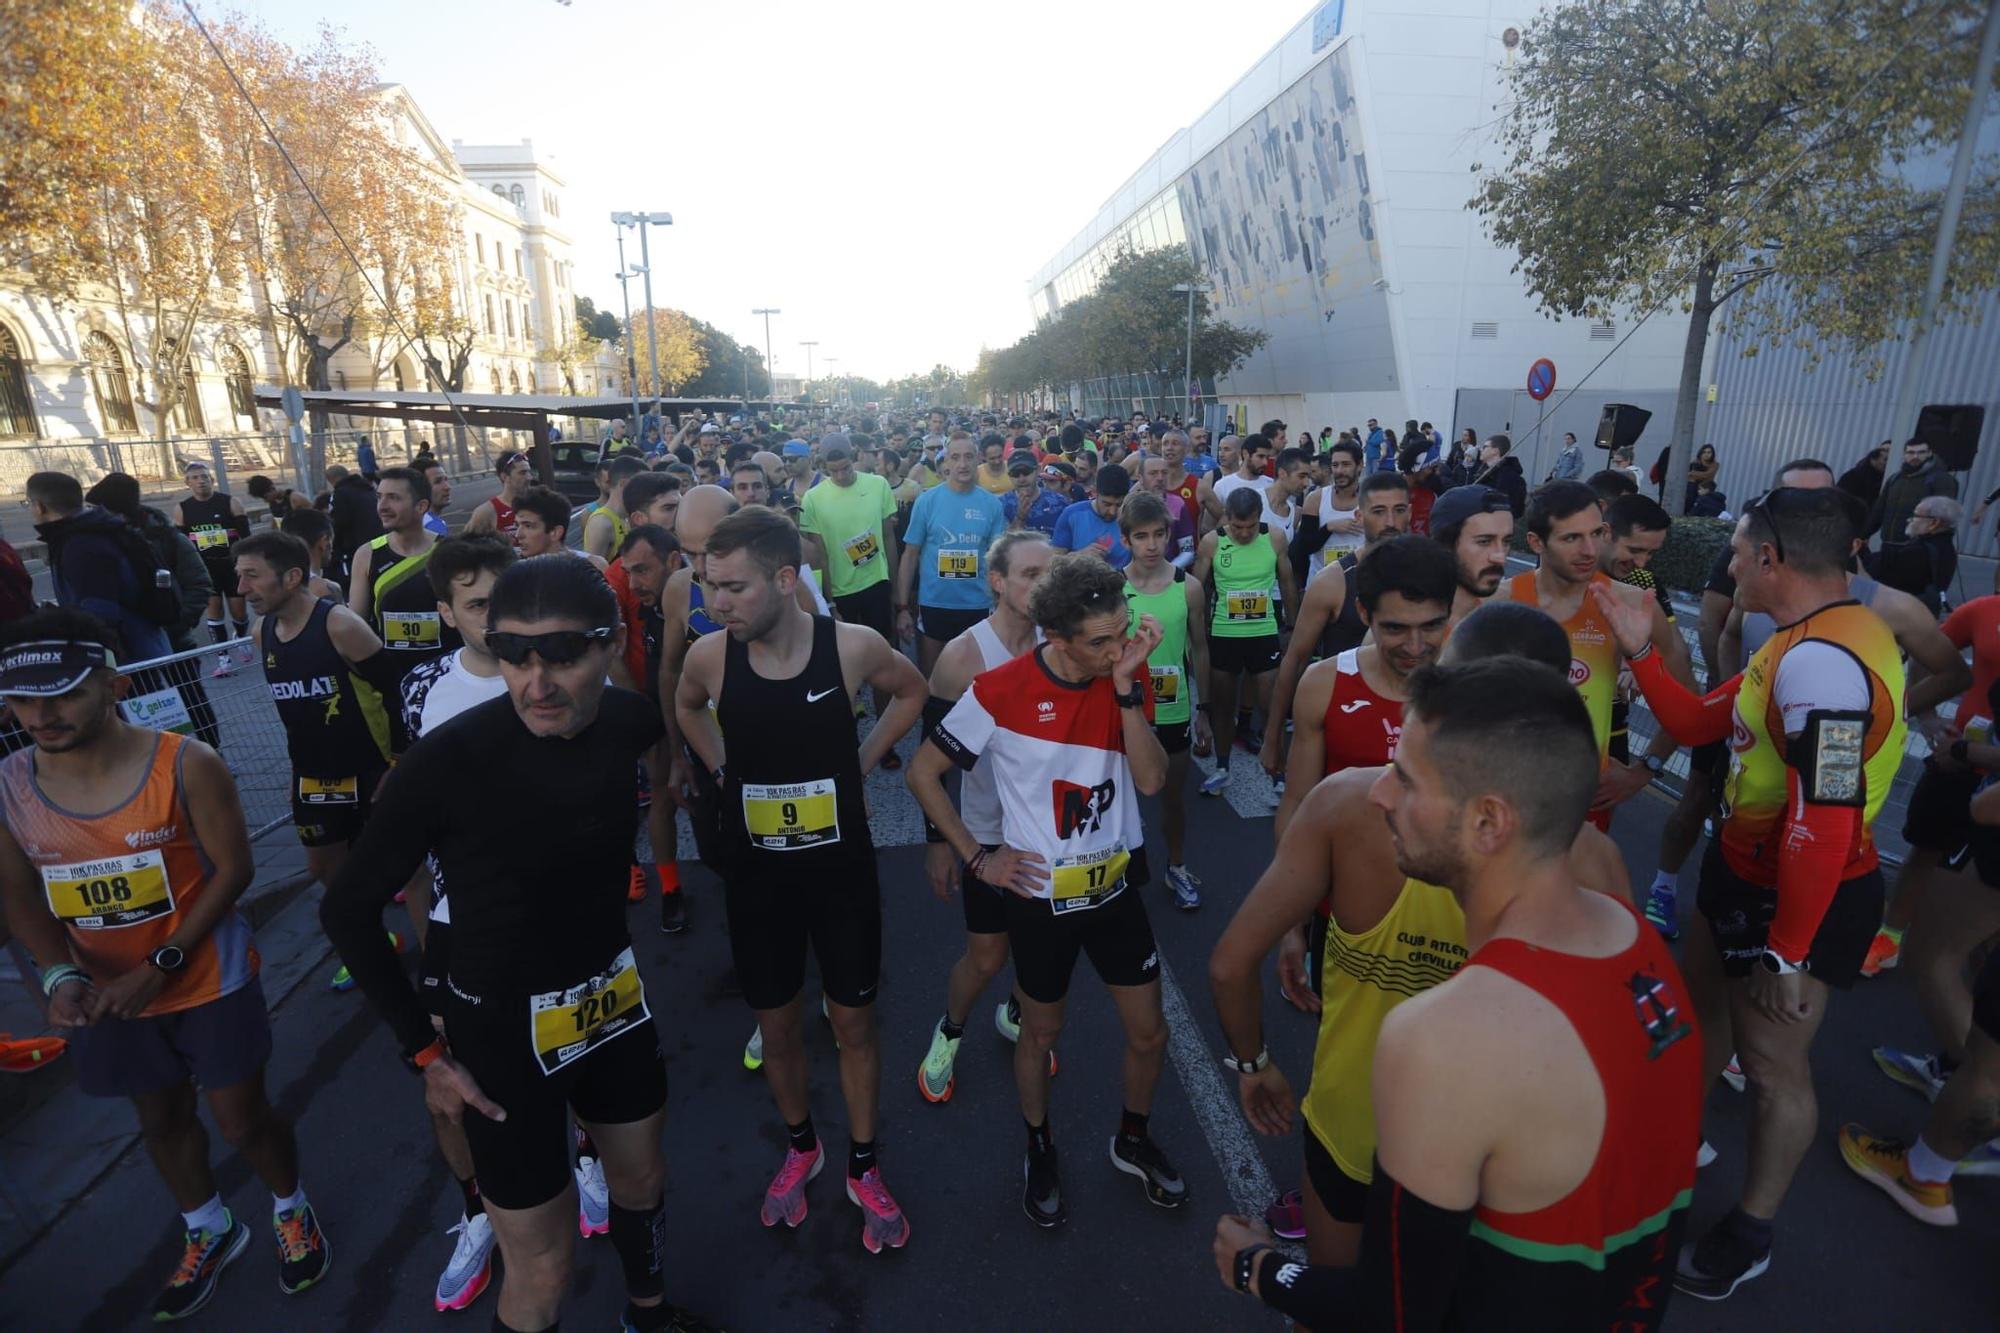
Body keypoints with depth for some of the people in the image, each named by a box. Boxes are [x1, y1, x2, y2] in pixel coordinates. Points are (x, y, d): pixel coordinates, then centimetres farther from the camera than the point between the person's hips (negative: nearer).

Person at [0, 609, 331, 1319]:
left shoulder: (187, 766, -22)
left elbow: (232, 869, -16)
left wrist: (161, 966, -20)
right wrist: (61, 975, -15)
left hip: (210, 983, -4)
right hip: (109, 995, 4)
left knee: (241, 1119, 9)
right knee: (161, 1119, 23)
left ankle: (292, 1211, 39)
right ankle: (209, 1232, 48)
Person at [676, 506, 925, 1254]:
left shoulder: (852, 646, -19)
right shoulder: (708, 656, -14)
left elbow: (912, 692, 3)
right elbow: (686, 706, 12)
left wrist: (862, 762, -3)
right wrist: (721, 770, 1)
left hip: (841, 869, -1)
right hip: (756, 874, 2)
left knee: (854, 1023, 13)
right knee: (777, 1026, 17)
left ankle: (863, 1168, 36)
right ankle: (800, 1148, 44)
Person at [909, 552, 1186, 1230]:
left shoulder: (1130, 677, -8)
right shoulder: (1002, 690, -19)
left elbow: (1151, 780, -19)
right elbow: (923, 773, -9)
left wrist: (1126, 684, -28)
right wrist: (978, 857, -10)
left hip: (1117, 888, 3)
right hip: (1041, 895, -3)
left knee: (1149, 1033, 14)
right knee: (1041, 1032, 17)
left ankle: (1133, 1138, 43)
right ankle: (1039, 1146, 45)